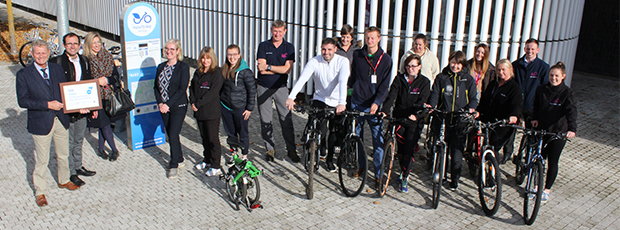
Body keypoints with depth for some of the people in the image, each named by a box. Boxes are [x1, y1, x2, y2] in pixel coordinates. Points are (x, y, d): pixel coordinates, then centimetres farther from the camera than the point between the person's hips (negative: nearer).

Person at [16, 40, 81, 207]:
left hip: (61, 120, 4)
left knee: (63, 155, 19)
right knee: (41, 161, 6)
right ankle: (40, 192, 22)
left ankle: (64, 181, 41)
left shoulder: (57, 69, 4)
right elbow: (22, 101, -12)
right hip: (40, 123, -4)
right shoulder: (23, 74, -9)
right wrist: (47, 105, -20)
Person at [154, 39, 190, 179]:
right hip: (163, 108, 6)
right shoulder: (161, 67, 9)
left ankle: (174, 166, 7)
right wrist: (160, 103, -8)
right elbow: (156, 86, 8)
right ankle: (179, 160, 29)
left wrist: (168, 104, -18)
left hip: (178, 107, -6)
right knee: (170, 135, 12)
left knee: (173, 136, -7)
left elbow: (182, 89, -15)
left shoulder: (183, 67, -8)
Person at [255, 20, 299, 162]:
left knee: (286, 119, -1)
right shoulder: (263, 46, 1)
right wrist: (279, 69, -13)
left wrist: (268, 67, -14)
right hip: (263, 88, 1)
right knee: (265, 120, 5)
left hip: (281, 88, 0)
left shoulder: (289, 48, 2)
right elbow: (261, 69, -10)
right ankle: (270, 149, 18)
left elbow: (287, 69, -11)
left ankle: (291, 150, 10)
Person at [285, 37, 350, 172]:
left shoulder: (342, 62, -16)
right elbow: (302, 79, -26)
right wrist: (291, 97, -41)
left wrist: (342, 103, -46)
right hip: (320, 99, 0)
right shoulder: (315, 61, -13)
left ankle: (330, 159, 25)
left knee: (335, 133, 1)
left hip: (337, 102, 0)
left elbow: (343, 82, -31)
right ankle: (321, 151, 21)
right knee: (319, 130, -12)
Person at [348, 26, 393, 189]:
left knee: (378, 140, -6)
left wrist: (377, 102, -17)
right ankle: (361, 166, 30)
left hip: (374, 105, -3)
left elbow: (385, 85, -7)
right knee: (357, 136, 12)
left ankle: (378, 174, 1)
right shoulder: (357, 55, 5)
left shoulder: (385, 59, -2)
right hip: (357, 102, 3)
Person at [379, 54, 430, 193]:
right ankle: (404, 171, 34)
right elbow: (391, 96, -7)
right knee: (400, 149, 9)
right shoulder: (399, 79, 4)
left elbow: (423, 101, -12)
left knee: (408, 151, -6)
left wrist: (416, 115, -29)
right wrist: (385, 111, -23)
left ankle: (404, 179, 6)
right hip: (399, 118, 3)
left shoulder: (424, 82, -1)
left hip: (414, 121, -2)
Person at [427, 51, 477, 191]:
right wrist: (431, 105, -17)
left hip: (460, 121, -1)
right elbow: (435, 94, 3)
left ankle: (455, 180, 11)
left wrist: (471, 108, -12)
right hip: (443, 119, 1)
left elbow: (473, 98, 10)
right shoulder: (441, 78, 10)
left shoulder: (468, 80, 10)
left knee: (457, 151, -2)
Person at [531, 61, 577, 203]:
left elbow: (571, 112, -20)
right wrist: (534, 118, -3)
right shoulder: (541, 90, 1)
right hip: (541, 129, 3)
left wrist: (572, 129, -35)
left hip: (558, 133, -3)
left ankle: (547, 189, 20)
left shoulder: (568, 93, -9)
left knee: (552, 162, 6)